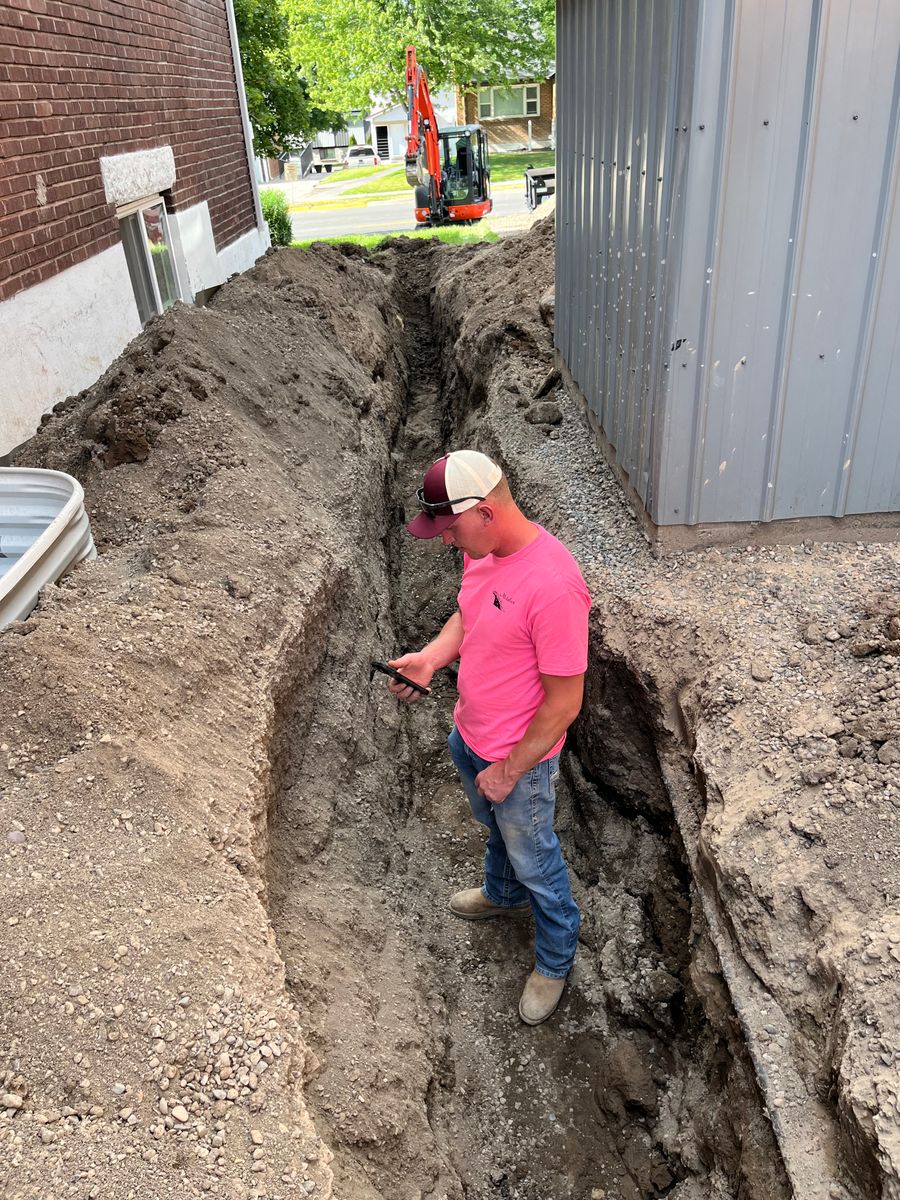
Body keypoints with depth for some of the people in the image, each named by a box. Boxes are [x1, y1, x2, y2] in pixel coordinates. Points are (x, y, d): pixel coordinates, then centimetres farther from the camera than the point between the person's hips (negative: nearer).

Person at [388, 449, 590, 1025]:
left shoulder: (553, 586, -36)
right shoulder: (482, 550, -9)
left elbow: (564, 702, -28)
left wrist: (508, 770, -18)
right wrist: (432, 657, -8)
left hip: (519, 758, -8)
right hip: (468, 734, 8)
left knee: (535, 860, 17)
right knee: (497, 827, 33)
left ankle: (555, 961, 44)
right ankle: (503, 893, 63)